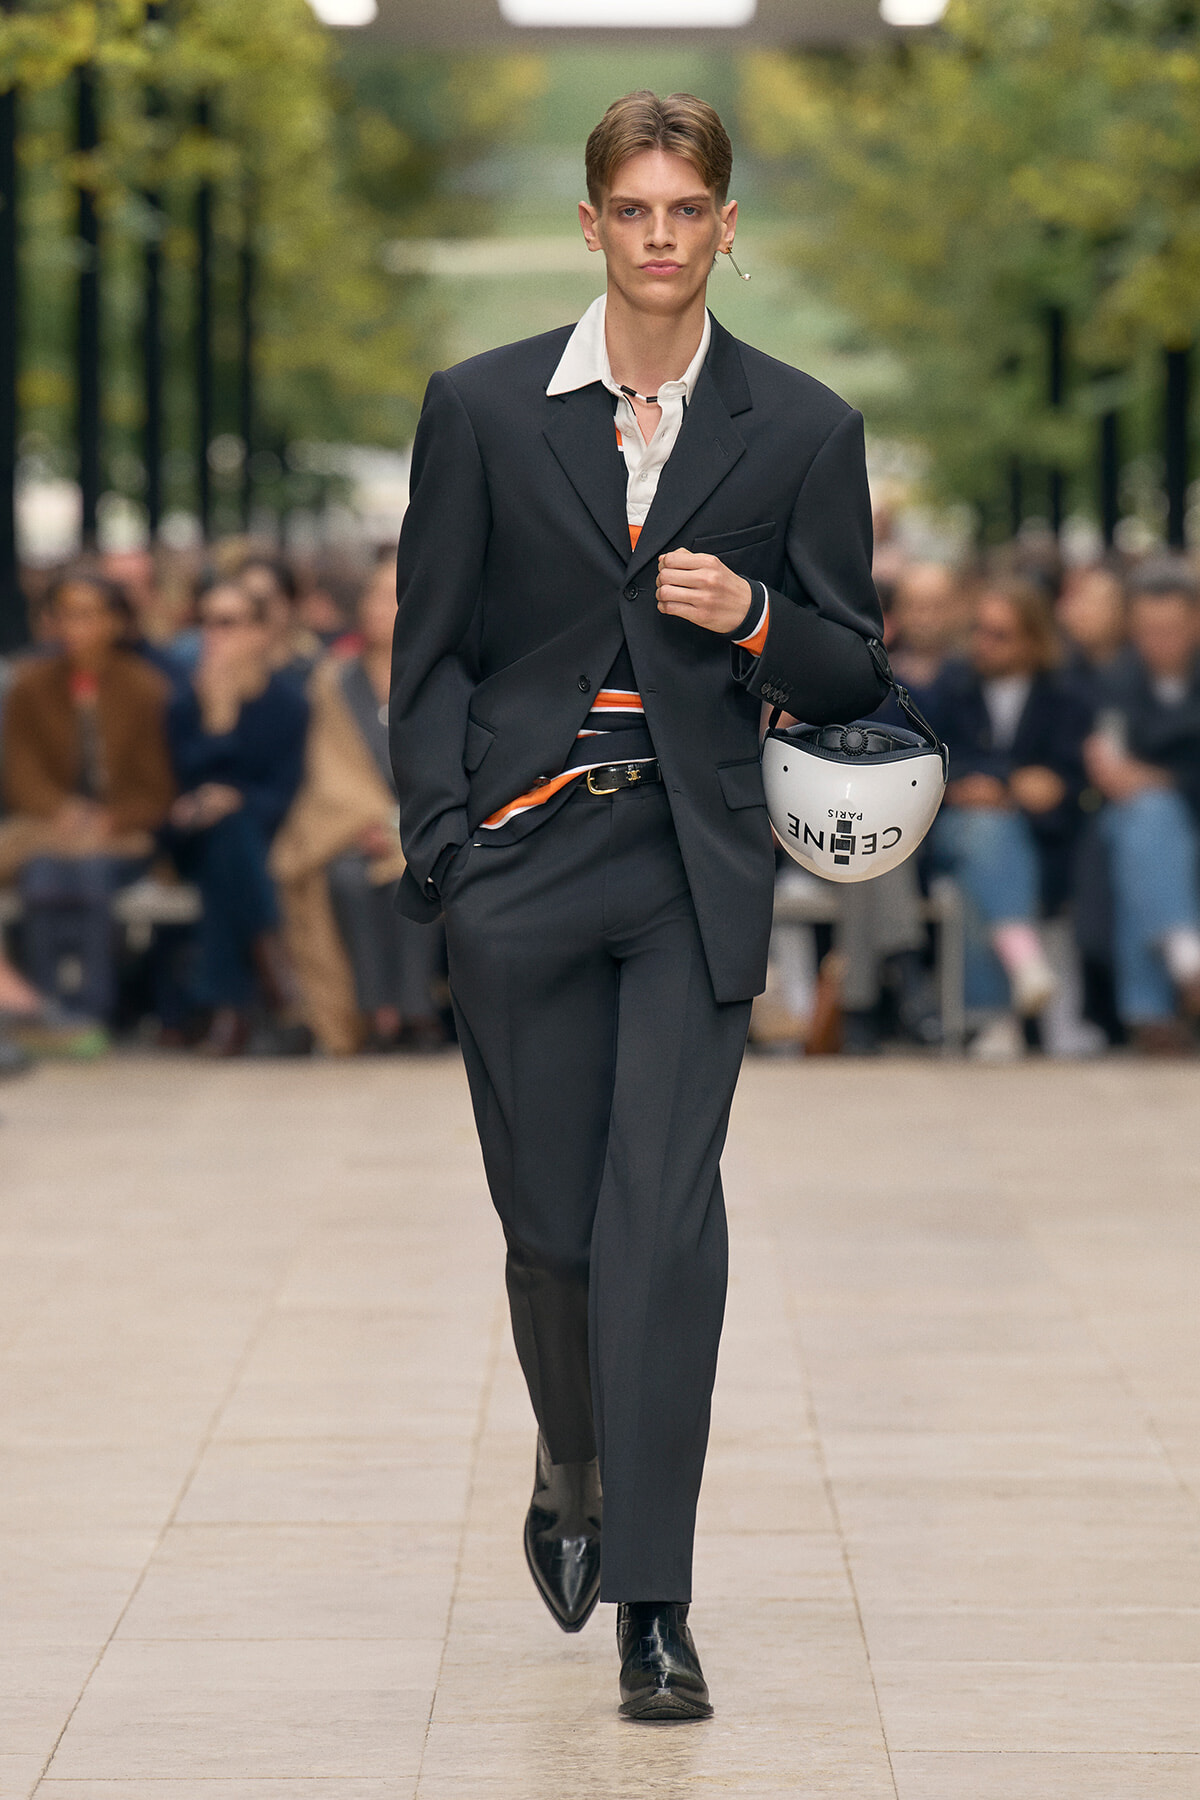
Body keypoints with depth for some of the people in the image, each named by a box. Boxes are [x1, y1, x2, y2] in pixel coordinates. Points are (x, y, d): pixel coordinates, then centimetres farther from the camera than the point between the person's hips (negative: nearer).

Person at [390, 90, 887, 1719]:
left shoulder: (800, 428, 3)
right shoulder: (482, 409, 3)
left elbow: (850, 675, 8)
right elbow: (432, 649, 6)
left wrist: (754, 617, -13)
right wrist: (440, 835, -4)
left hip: (697, 866, -1)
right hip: (524, 854, 1)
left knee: (665, 1209, -10)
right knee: (549, 1214, 8)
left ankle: (652, 1600, -7)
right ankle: (573, 1477, 37)